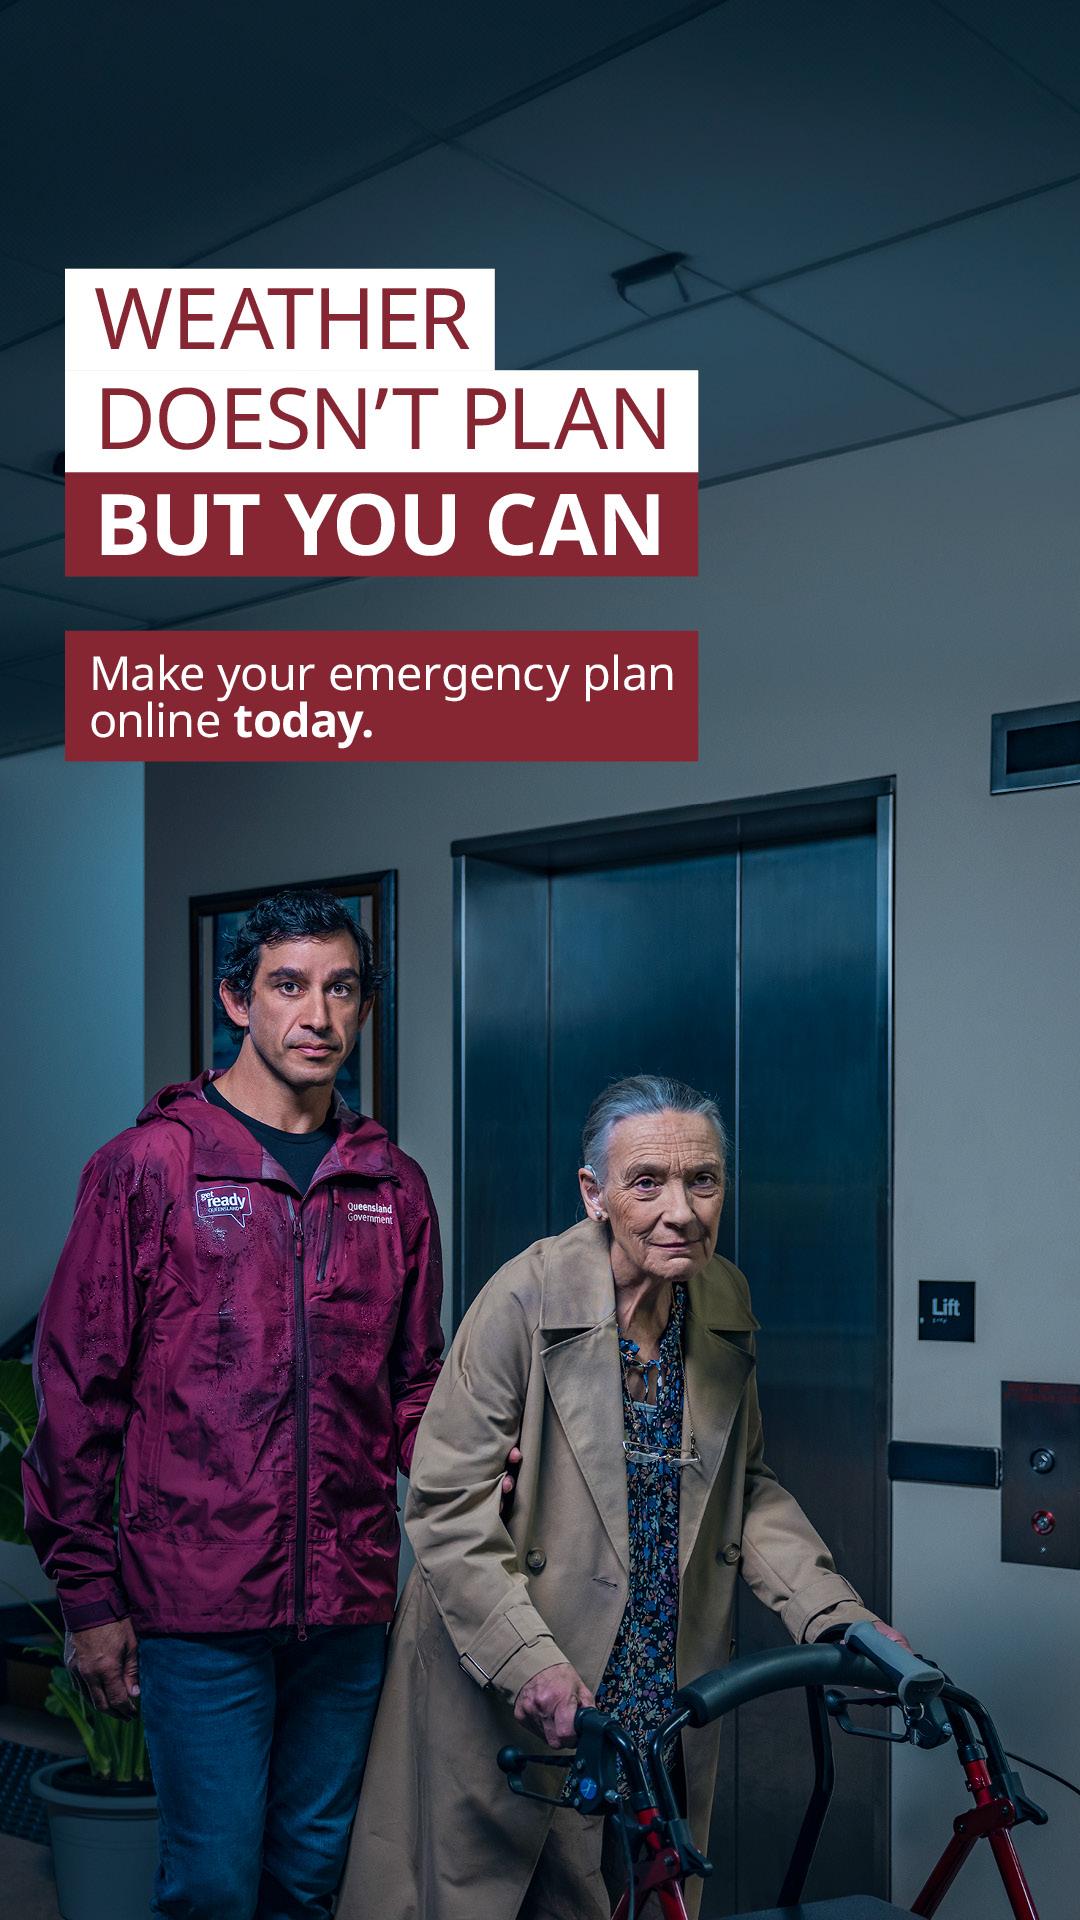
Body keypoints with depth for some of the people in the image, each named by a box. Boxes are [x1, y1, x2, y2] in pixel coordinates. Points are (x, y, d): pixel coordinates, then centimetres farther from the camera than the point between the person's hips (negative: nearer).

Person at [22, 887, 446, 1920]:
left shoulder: (393, 1186, 9)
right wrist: (87, 1593, -4)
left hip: (349, 1605, 4)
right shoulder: (148, 1165, -3)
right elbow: (77, 1388, -3)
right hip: (198, 1607, -4)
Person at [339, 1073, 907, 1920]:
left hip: (661, 1697, 5)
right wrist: (528, 1659, -25)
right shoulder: (527, 1299, -17)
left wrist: (838, 1616, -1)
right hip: (506, 1699, -5)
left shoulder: (725, 1300, 2)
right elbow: (448, 1505, -16)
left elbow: (748, 1490, 11)